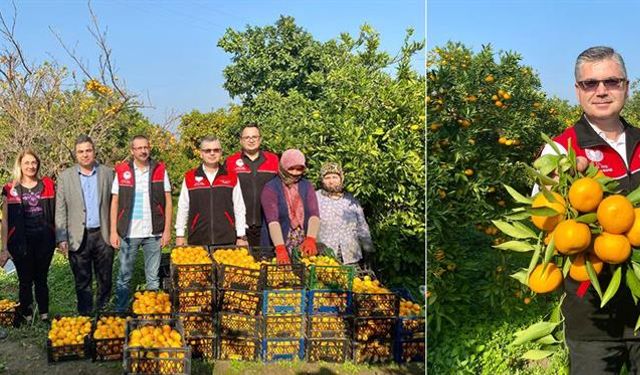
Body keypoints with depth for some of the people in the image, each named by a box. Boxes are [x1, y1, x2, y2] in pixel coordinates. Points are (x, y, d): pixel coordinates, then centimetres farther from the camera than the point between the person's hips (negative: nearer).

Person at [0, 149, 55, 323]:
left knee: (41, 279, 9)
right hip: (21, 242, -1)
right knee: (25, 281, 4)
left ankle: (45, 317, 17)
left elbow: (55, 213, 8)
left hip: (44, 239, 1)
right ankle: (26, 320, 14)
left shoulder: (48, 185, 5)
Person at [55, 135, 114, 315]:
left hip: (103, 235, 0)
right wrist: (61, 238, -5)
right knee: (82, 281, 7)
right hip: (78, 237, 0)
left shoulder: (108, 173, 4)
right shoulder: (65, 176, 3)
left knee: (105, 280, 8)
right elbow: (60, 210, 2)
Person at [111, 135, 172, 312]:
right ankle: (120, 313, 16)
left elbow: (167, 201, 3)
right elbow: (115, 203, 4)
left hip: (154, 233, 0)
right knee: (124, 276, 6)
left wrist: (167, 229, -3)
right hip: (128, 233, 0)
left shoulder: (160, 170, 3)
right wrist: (113, 231, -2)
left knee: (153, 278, 8)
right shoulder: (122, 171, 2)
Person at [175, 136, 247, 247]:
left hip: (227, 241, 0)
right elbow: (182, 209, 10)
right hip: (197, 241, 0)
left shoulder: (232, 178, 7)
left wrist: (241, 237, 5)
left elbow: (239, 210, 8)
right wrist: (179, 236, 7)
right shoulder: (189, 178, 6)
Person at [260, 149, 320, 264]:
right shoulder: (270, 188, -6)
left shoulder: (307, 186, 6)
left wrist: (311, 239, -25)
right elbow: (272, 220, -19)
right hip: (276, 247, -3)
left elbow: (314, 214, -7)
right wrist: (280, 249, -32)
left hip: (303, 247, 3)